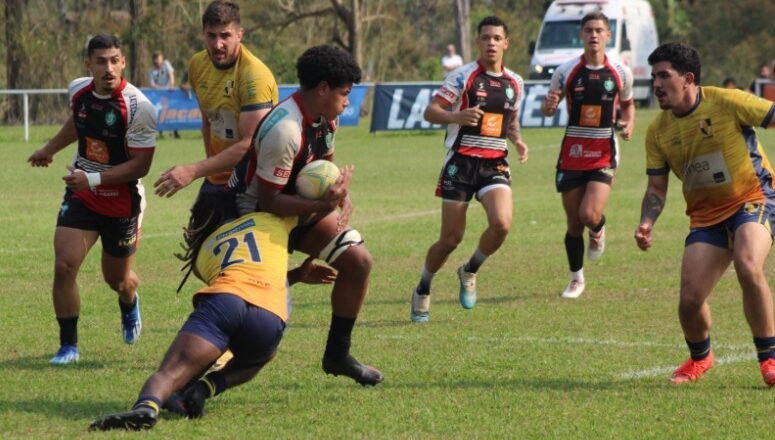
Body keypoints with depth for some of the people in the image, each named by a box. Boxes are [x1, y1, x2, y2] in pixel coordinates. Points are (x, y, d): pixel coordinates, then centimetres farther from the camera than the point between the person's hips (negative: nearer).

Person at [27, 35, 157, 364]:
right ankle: (68, 345, 0)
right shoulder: (79, 91, -6)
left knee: (117, 280, 14)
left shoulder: (138, 107, -24)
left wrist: (93, 179, -31)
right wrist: (50, 149, 34)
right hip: (80, 197, 3)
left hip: (122, 203, -3)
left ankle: (130, 304, 53)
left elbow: (140, 164, -22)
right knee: (64, 266, -14)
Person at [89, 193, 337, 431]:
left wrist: (298, 275, 52)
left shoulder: (204, 250, 35)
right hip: (270, 317, 0)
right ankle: (208, 387, 0)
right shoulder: (272, 219, 30)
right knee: (253, 359, 33)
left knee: (171, 372, -12)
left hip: (224, 299, 0)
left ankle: (147, 406, -49)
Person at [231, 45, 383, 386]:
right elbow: (269, 201, -30)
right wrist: (324, 204, -38)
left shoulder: (324, 118, -3)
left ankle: (337, 355, 13)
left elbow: (325, 163, 14)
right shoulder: (284, 130, -33)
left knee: (357, 260, 0)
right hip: (256, 213, -8)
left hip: (297, 206, 8)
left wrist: (341, 195, -6)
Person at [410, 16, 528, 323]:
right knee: (451, 238, -2)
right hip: (461, 162, -3)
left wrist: (518, 140, 4)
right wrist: (457, 117, -27)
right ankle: (422, 292, 22)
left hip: (495, 164, 4)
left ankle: (470, 272, 8)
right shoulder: (463, 77, -5)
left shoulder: (514, 83, 10)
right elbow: (430, 111, -8)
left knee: (501, 225, -21)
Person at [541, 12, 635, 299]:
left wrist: (629, 124, -5)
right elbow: (548, 108, 6)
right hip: (573, 153, 1)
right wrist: (549, 105, -18)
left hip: (604, 154, -1)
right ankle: (576, 279, 24)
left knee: (589, 215, -19)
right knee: (574, 222, 5)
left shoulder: (620, 73, -1)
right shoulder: (566, 71, -3)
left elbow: (628, 103, 16)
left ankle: (598, 230, 20)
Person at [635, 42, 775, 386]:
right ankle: (699, 358, 30)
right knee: (690, 300, -5)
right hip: (706, 215, 5)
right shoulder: (658, 131, -1)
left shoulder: (726, 102, -15)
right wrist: (646, 223, -13)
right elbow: (657, 189, 6)